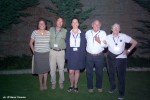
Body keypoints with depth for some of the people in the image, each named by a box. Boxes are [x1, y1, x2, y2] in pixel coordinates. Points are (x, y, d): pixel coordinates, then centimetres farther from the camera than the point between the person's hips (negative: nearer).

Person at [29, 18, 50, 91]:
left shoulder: (48, 33, -1)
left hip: (46, 54, 1)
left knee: (45, 69, 9)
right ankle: (41, 84, 22)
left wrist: (50, 50, 2)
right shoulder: (35, 32, -5)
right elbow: (31, 43, 5)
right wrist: (33, 51, 0)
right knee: (40, 70, 4)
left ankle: (45, 84, 25)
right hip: (38, 54, -1)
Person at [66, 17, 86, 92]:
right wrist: (67, 55, -4)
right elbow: (66, 45, 3)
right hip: (71, 54, 0)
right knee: (71, 71, -2)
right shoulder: (68, 33, 5)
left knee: (77, 71, 8)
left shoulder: (82, 34, 4)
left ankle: (75, 86, 24)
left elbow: (84, 45, 4)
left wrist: (83, 54, -5)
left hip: (79, 54, 0)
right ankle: (71, 85, 20)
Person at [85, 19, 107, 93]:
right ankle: (90, 87, 27)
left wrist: (100, 42, -25)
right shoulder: (88, 33, 4)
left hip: (99, 56, -1)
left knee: (99, 72, 12)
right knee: (89, 72, 9)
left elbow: (105, 45, -9)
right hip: (89, 56, 1)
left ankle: (99, 86, 32)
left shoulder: (103, 33, -2)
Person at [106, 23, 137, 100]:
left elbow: (134, 42, 1)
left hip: (121, 59, -2)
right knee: (111, 74, 17)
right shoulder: (108, 37, -2)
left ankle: (121, 93, 20)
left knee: (121, 76, 4)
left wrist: (128, 50, -4)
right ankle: (112, 87, 43)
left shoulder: (123, 36, -5)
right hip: (111, 58, 2)